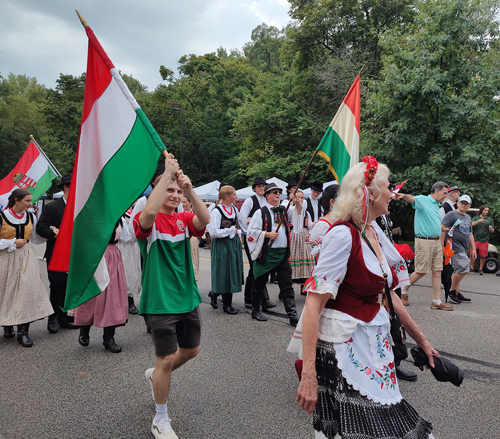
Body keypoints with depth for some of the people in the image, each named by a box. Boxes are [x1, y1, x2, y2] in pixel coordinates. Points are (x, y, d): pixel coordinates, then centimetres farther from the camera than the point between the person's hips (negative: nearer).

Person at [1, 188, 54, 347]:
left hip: (27, 258, 3)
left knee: (27, 291, -7)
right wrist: (13, 243, -13)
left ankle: (23, 332, -3)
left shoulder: (30, 217, 7)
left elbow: (35, 238, 15)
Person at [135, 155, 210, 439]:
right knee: (167, 359, 1)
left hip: (188, 298, 6)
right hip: (162, 301, -6)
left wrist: (190, 189, -27)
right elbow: (149, 211, -34)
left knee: (191, 350, 20)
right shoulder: (148, 221, -9)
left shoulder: (184, 219, 5)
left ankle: (156, 376, 48)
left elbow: (205, 219, -16)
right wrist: (168, 173, -30)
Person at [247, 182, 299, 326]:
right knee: (259, 284, 11)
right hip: (266, 253, -4)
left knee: (287, 287, 2)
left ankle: (293, 316, 4)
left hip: (283, 253, 4)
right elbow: (251, 231, -7)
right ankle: (255, 311, 29)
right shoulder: (261, 212, -3)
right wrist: (268, 234, -15)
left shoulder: (284, 210, 12)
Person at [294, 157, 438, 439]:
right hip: (344, 345, -8)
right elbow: (314, 304, -23)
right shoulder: (343, 234, -20)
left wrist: (421, 339, 19)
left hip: (374, 344, 8)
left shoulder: (374, 231, 6)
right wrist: (308, 374, -26)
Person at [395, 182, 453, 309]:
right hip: (424, 241, -8)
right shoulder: (422, 200, -6)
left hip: (437, 242, 8)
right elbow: (411, 198, -29)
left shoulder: (437, 206, 20)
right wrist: (403, 195, -49)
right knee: (421, 271, -3)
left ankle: (436, 302, 12)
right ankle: (403, 291, 18)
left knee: (437, 271, 6)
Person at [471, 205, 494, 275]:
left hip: (484, 241, 1)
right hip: (475, 240, -1)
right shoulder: (475, 218, 9)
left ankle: (480, 269, 13)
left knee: (483, 256, 3)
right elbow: (471, 224, -9)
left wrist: (491, 229, -12)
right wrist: (478, 221, -23)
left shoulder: (490, 220, 11)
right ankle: (471, 268, 10)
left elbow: (492, 231, 11)